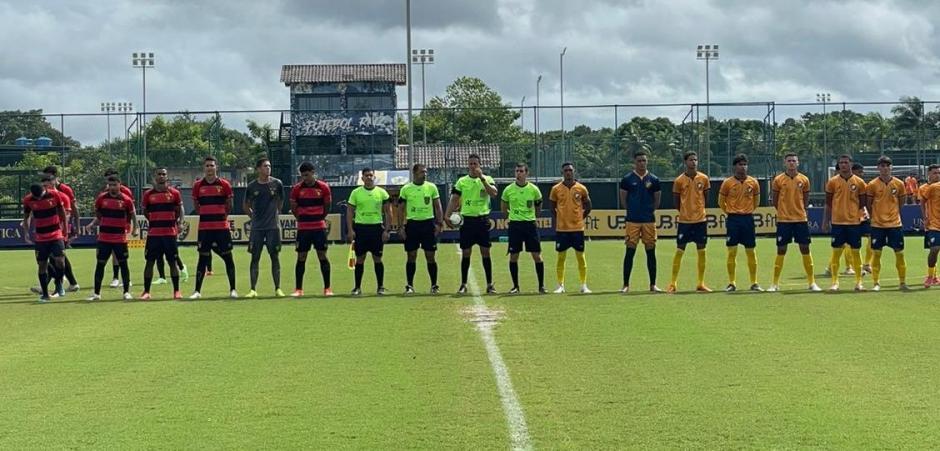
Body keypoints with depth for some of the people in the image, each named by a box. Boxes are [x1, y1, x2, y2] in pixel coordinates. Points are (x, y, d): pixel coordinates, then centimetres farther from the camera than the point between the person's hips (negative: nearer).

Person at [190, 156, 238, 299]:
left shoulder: (224, 185, 0)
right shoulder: (198, 186, 4)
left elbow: (229, 206, 9)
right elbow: (197, 206, 15)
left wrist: (220, 216, 9)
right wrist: (207, 215, 10)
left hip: (222, 227, -1)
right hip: (204, 227, 1)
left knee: (228, 257, 1)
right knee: (203, 257, 3)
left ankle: (232, 289, 9)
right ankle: (197, 291, 6)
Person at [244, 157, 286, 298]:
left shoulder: (277, 184, 0)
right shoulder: (251, 186, 1)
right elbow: (246, 205, 14)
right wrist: (253, 217, 10)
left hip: (273, 226, 0)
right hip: (257, 227, 0)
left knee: (275, 257, 2)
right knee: (255, 258, 0)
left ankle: (278, 289, 8)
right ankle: (253, 289, 3)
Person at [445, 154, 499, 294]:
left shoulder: (487, 179, 1)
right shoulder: (461, 181, 5)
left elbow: (494, 193, -17)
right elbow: (454, 199, 3)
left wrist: (482, 178, -23)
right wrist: (447, 215, -10)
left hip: (482, 219, -1)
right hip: (467, 219, 1)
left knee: (485, 252, 0)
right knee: (465, 253, 4)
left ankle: (490, 284, 7)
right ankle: (463, 285, 11)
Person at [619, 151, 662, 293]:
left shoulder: (654, 180, 6)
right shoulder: (627, 179, 1)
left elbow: (657, 200, 13)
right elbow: (623, 200, 6)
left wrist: (649, 211, 7)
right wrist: (633, 211, 4)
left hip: (649, 220, 2)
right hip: (632, 221, -2)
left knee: (651, 251, 4)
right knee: (630, 251, -2)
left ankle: (653, 285, 11)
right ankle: (626, 285, 2)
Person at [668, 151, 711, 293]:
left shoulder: (703, 178, 2)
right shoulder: (679, 180, -5)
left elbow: (705, 196, 13)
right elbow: (676, 200, 5)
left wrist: (698, 210, 12)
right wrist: (684, 212, 9)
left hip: (700, 219, 3)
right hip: (684, 221, -3)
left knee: (702, 252, 4)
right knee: (679, 251, -2)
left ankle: (701, 284, 11)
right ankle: (673, 284, 2)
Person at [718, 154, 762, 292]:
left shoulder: (753, 182, 3)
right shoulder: (728, 183, -1)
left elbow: (756, 200, 16)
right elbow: (721, 201, 8)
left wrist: (748, 212, 12)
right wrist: (731, 213, 8)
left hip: (748, 218, 1)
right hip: (733, 219, -1)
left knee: (751, 252, 3)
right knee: (732, 252, -1)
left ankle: (754, 283, 8)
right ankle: (732, 283, 4)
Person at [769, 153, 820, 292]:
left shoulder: (804, 180, 3)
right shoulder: (778, 180, -1)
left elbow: (806, 199, 13)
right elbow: (774, 199, 6)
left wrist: (799, 210, 7)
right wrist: (784, 211, 8)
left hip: (801, 219, 1)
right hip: (783, 220, -1)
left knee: (805, 249, 3)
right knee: (781, 250, 1)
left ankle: (812, 283, 9)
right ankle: (775, 283, 8)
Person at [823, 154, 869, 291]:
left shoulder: (859, 182, 2)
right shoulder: (832, 182, 2)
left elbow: (863, 203, 10)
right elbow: (828, 204, 7)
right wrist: (826, 221, 4)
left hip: (854, 222, 0)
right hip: (837, 222, 0)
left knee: (855, 251, 4)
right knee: (836, 252, 0)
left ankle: (858, 282, 11)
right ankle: (835, 282, 6)